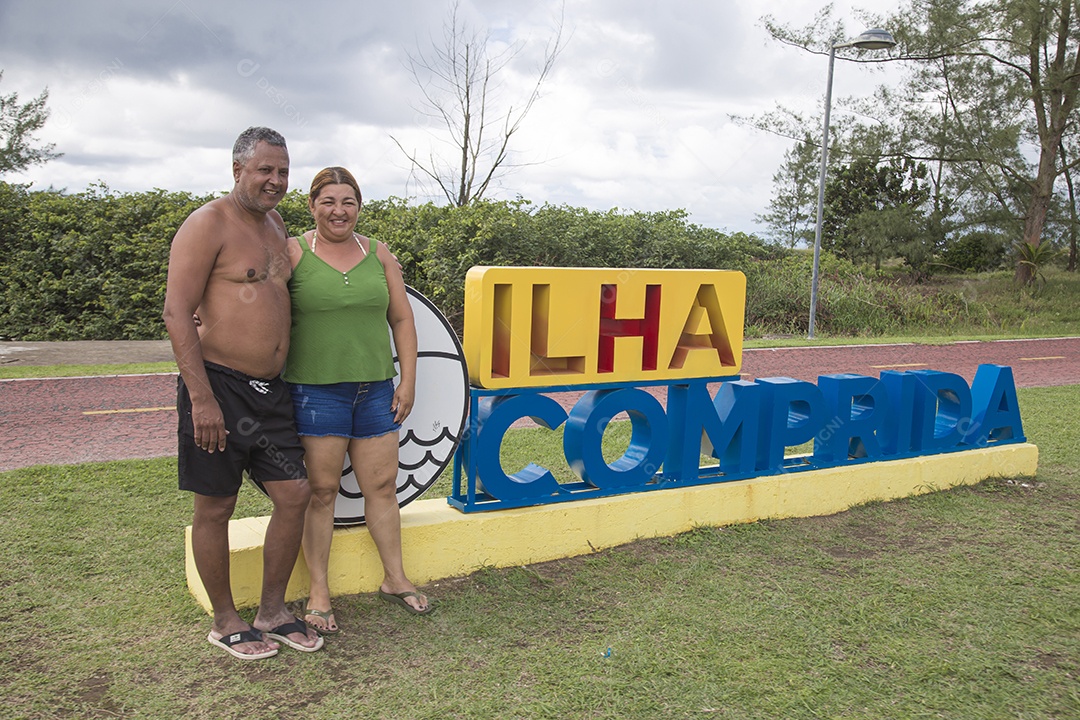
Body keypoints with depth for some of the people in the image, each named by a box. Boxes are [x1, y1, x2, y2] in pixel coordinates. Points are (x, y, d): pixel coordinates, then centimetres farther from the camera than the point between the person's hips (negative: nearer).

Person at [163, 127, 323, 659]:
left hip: (270, 390, 8)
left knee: (295, 494, 6)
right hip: (218, 387, -7)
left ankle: (272, 611, 22)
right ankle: (225, 621, 21)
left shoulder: (275, 226, 15)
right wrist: (202, 397, -20)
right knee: (215, 507, 5)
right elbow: (176, 314, -15)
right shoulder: (209, 224, -9)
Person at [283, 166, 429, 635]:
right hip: (315, 389, -4)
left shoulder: (379, 255, 10)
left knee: (382, 486, 10)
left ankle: (394, 579, 25)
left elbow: (402, 319, 11)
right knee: (321, 491, 2)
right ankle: (318, 592, 15)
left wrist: (407, 381, 6)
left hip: (375, 389, 4)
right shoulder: (293, 253, -1)